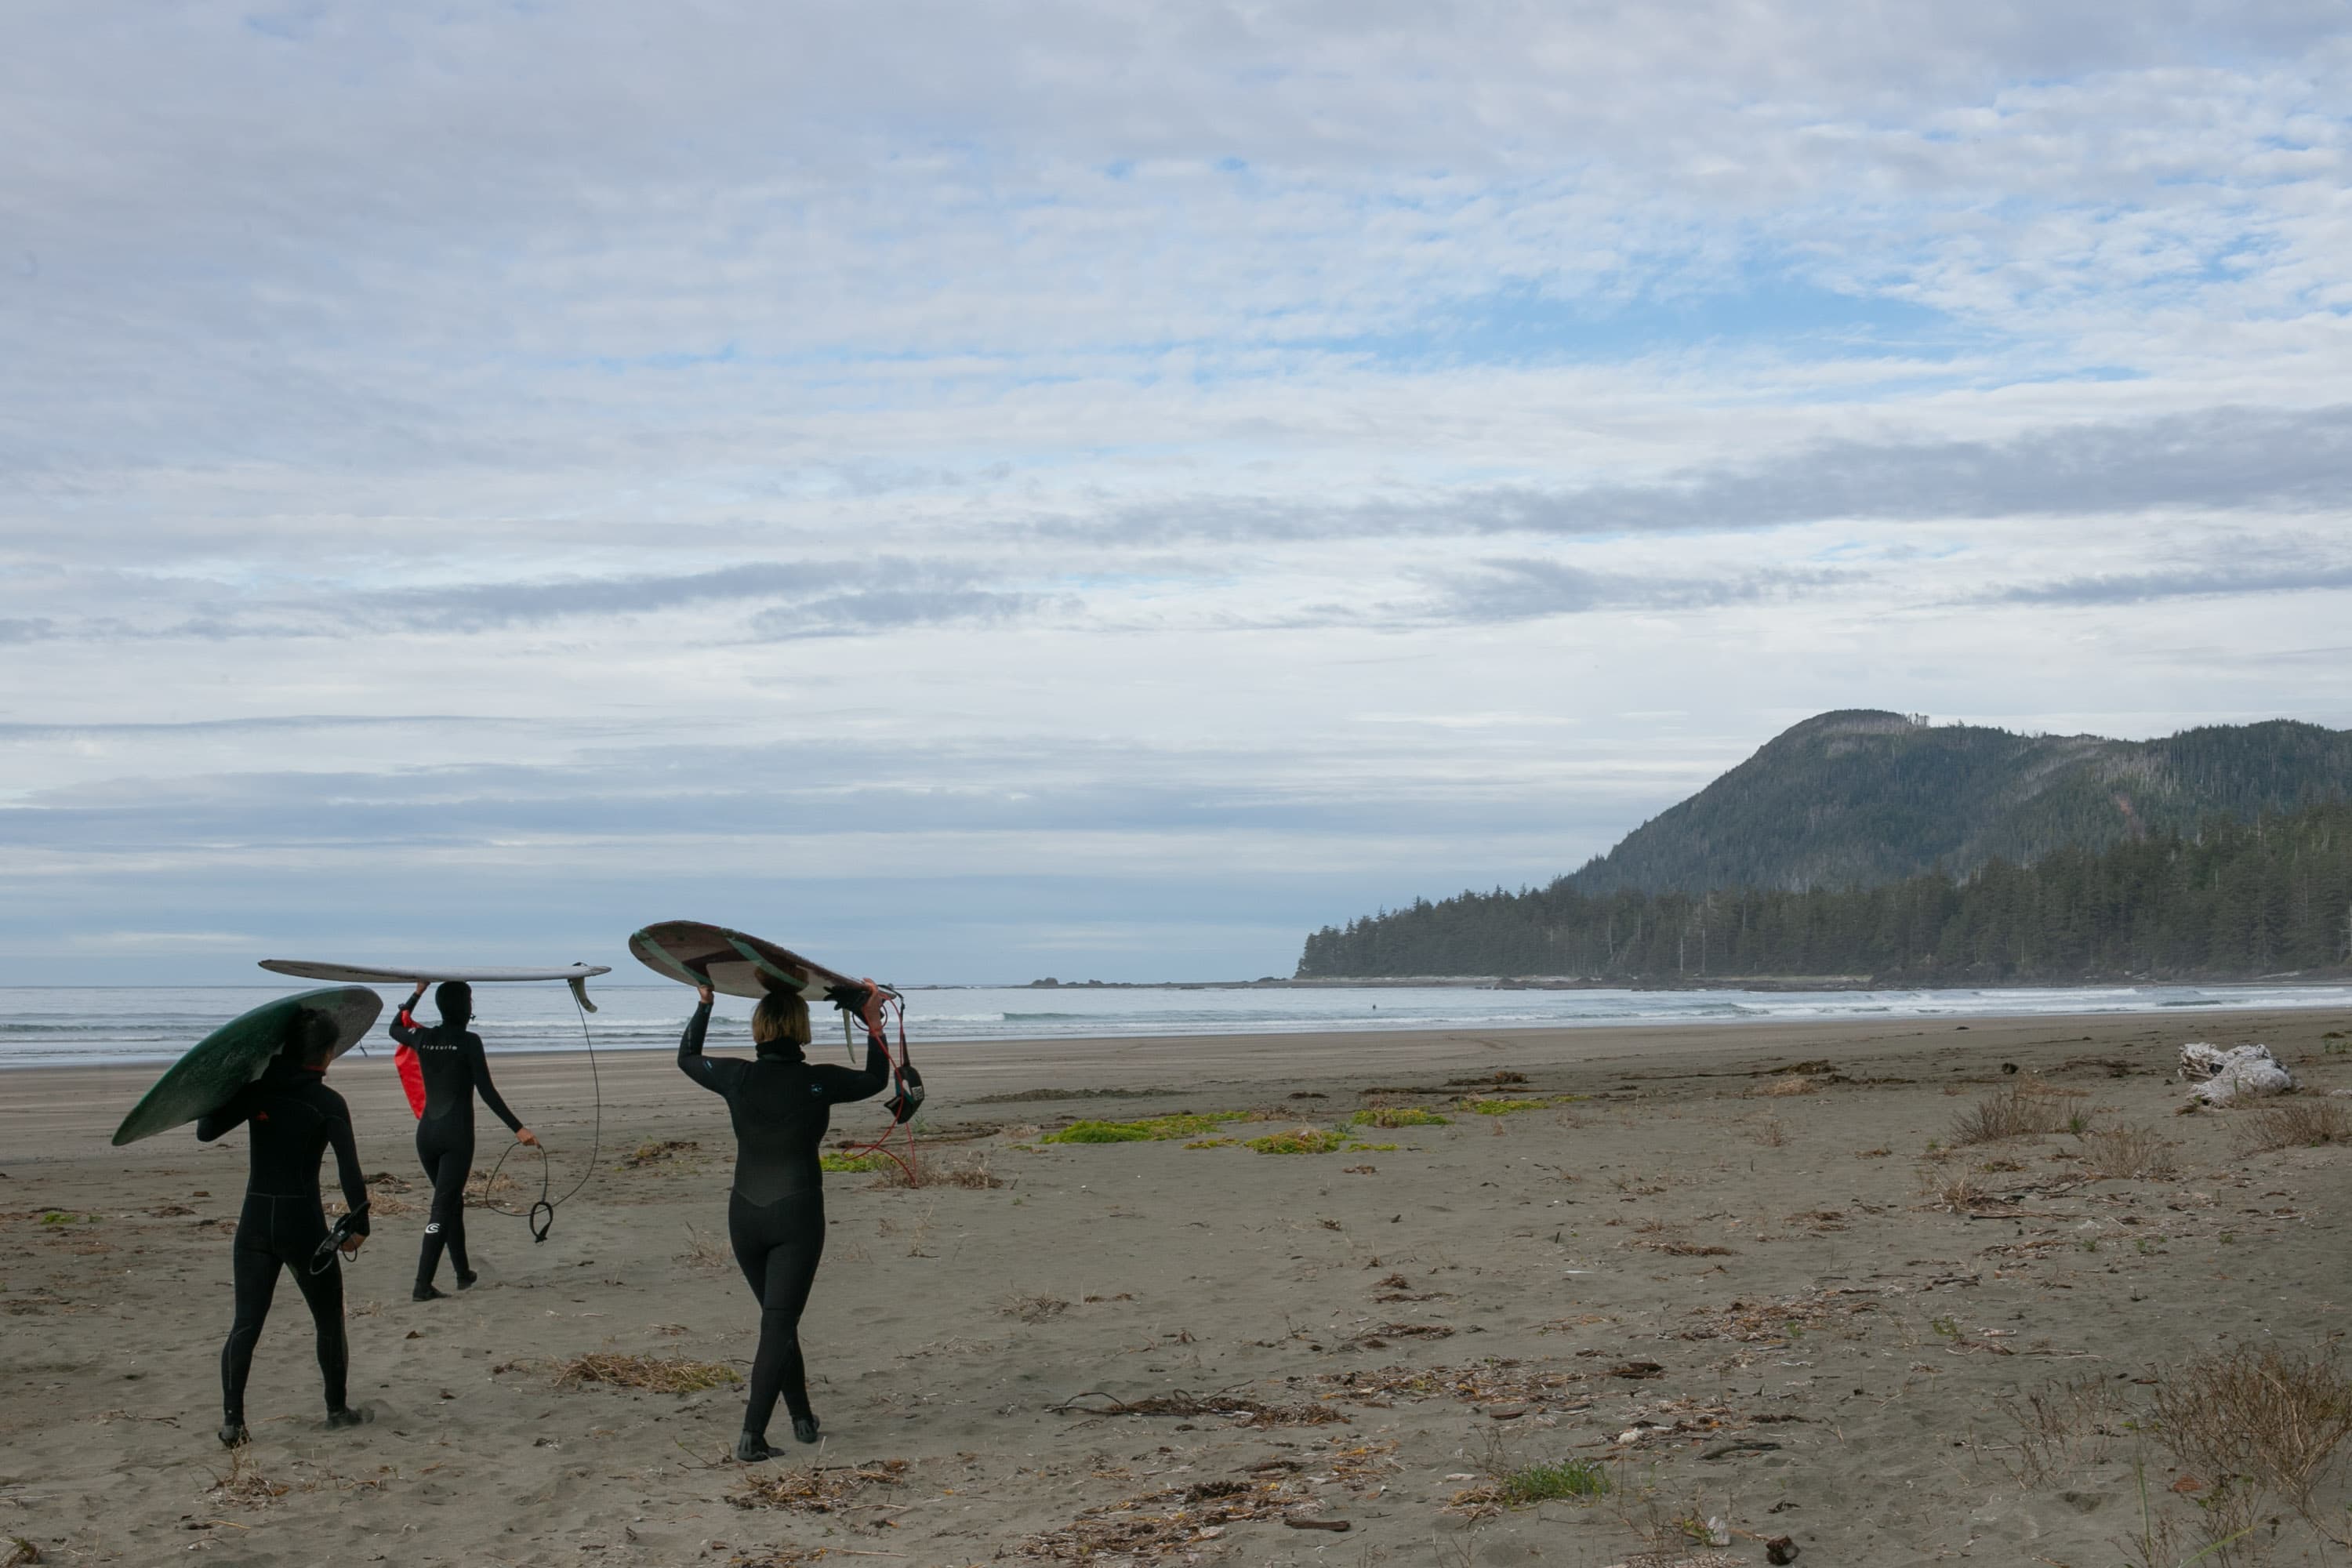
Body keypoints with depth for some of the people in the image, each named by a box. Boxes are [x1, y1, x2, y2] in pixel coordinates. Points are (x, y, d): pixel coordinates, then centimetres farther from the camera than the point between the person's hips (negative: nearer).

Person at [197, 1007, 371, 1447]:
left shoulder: (258, 1091, 0)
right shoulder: (327, 1103, -9)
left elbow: (205, 1131, 4)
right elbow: (350, 1171, -14)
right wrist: (358, 1225, -4)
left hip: (255, 1223, 3)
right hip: (303, 1225, -3)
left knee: (245, 1324, 5)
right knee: (329, 1320, 16)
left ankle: (232, 1419, -5)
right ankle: (337, 1408, 25)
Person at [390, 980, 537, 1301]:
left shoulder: (424, 1039, 5)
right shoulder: (469, 1042, -9)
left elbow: (395, 1028, 29)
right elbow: (487, 1092, -11)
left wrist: (418, 992, 37)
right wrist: (518, 1128, -8)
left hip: (426, 1133, 6)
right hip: (456, 1134, -6)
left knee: (452, 1202, 20)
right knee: (444, 1207, -6)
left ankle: (464, 1274, 27)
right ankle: (422, 1285, -14)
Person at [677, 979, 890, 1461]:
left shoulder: (736, 1077, -3)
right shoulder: (817, 1082, -9)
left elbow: (686, 1057, 18)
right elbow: (876, 1080, 10)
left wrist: (704, 1004, 25)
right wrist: (874, 1020, 16)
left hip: (745, 1216, 3)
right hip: (797, 1214, -3)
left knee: (778, 1319, 19)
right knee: (778, 1326, -3)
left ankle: (803, 1419, 26)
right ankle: (751, 1436, -13)